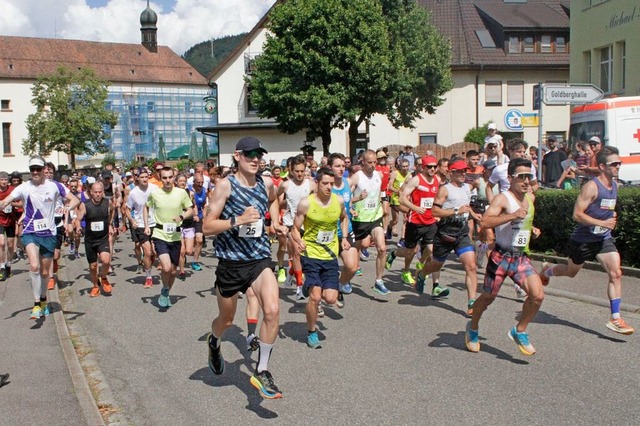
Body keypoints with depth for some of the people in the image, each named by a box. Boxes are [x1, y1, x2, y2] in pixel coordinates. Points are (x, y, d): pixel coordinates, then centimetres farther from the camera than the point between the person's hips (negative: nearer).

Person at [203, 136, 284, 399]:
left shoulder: (267, 184, 3)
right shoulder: (225, 186, -11)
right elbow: (207, 227, -14)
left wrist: (275, 223, 15)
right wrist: (238, 220, -25)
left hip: (260, 260, 3)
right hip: (230, 262, -2)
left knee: (272, 310, -21)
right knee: (226, 320, 16)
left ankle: (262, 372, -4)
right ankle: (214, 343, 54)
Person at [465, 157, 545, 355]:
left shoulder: (530, 198, 9)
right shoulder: (502, 198, -15)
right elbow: (484, 222, -33)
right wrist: (513, 215, -36)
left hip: (521, 257, 6)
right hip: (501, 256, -6)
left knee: (538, 295, -13)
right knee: (488, 297, 10)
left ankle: (519, 331, 9)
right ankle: (473, 328, 38)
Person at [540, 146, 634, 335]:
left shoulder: (614, 184, 5)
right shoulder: (591, 187, -20)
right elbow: (577, 214, -24)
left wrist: (611, 216, 11)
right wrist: (602, 223, -28)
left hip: (604, 238, 6)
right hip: (583, 239, -6)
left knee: (616, 273, -10)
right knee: (571, 272, 16)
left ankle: (615, 319, -6)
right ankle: (547, 270, 49)